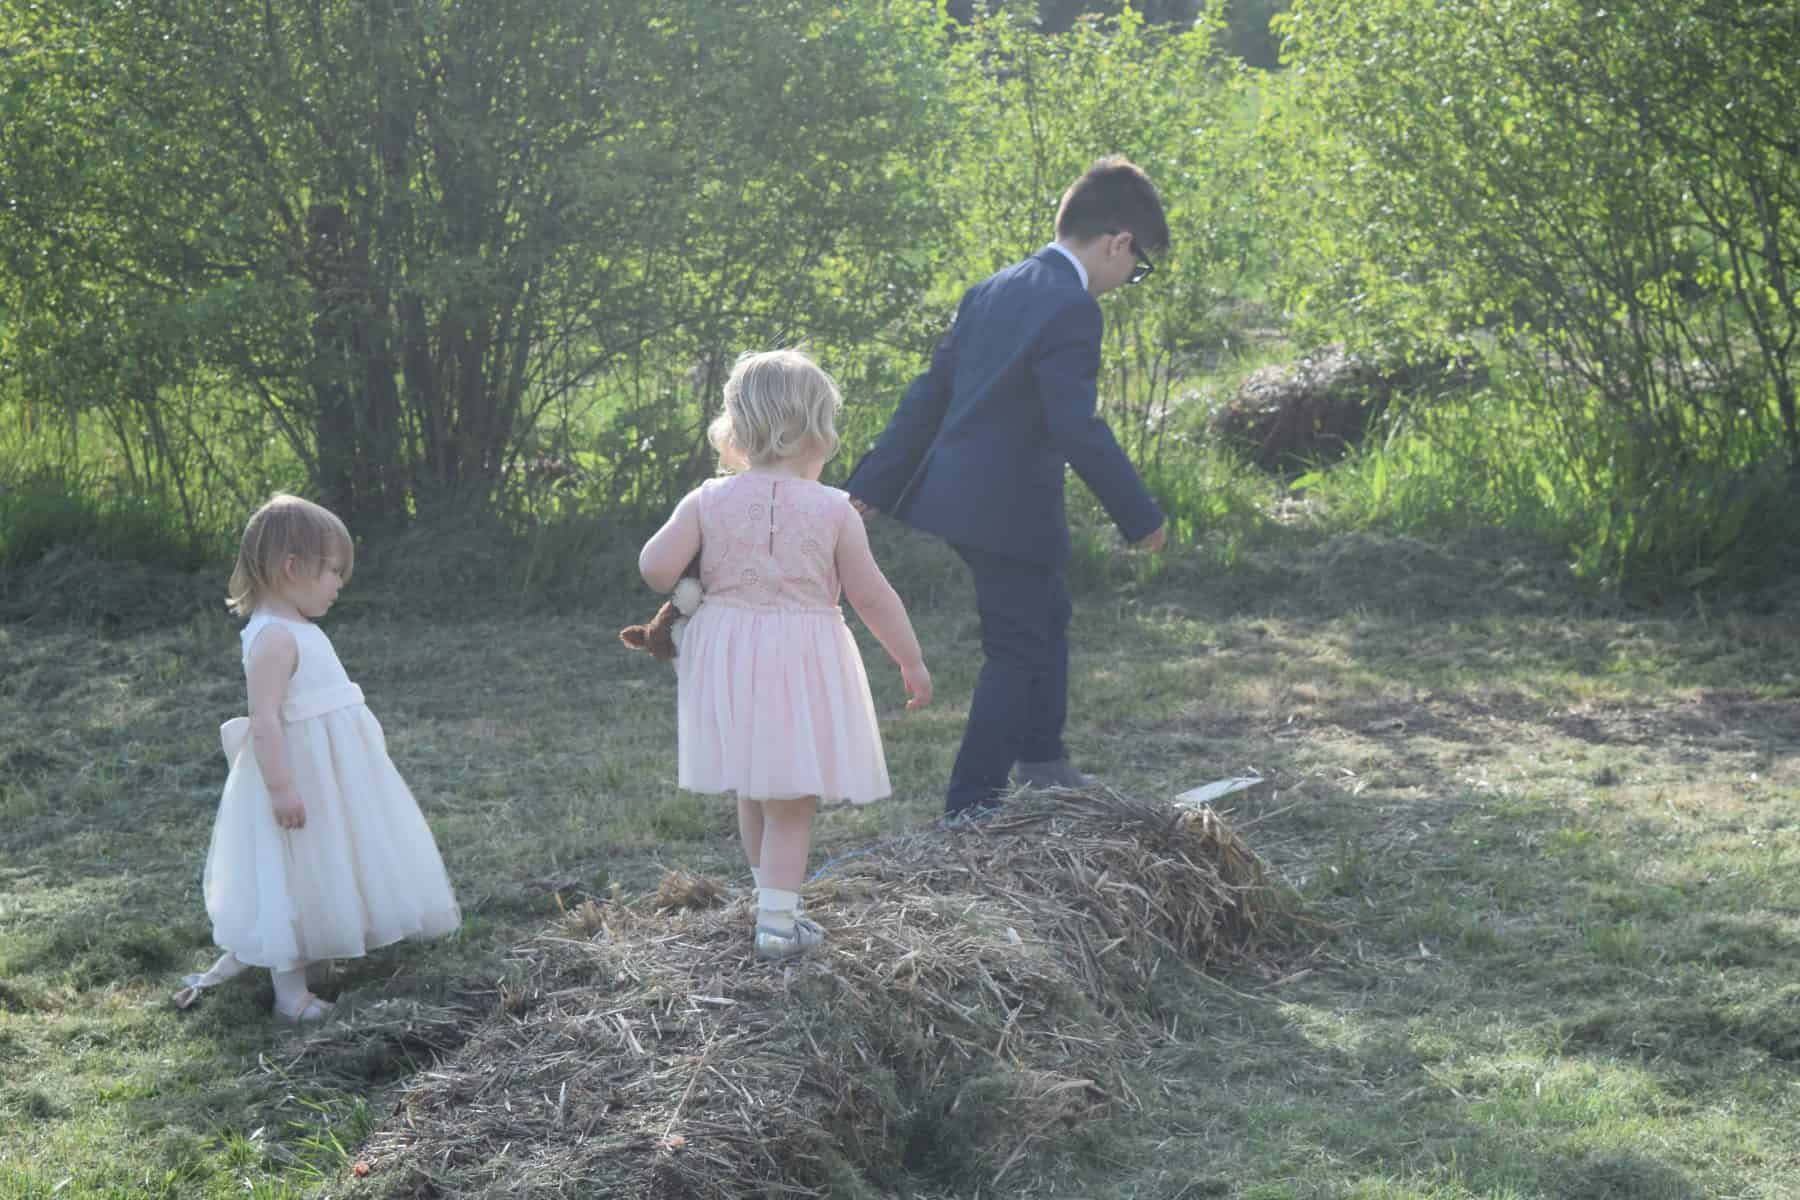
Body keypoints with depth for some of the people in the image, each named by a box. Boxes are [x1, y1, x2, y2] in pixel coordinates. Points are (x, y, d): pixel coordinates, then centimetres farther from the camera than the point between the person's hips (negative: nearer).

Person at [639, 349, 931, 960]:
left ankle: (773, 900, 34)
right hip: (803, 662, -3)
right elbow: (872, 596, -4)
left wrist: (688, 590, 13)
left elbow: (655, 566, -10)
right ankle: (777, 921, 2)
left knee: (752, 792, 20)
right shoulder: (833, 509, -8)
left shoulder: (708, 501, -3)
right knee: (791, 802, 4)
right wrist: (911, 659, 8)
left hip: (726, 656, 3)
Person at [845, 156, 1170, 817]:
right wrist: (1140, 516, -14)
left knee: (1048, 617, 26)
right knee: (1017, 653, 3)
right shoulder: (1071, 309, -18)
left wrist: (871, 487, 15)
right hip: (1009, 509, -9)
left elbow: (929, 394, 13)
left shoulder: (992, 291, 10)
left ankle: (1043, 763, 39)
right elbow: (1077, 428, -23)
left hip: (960, 491, 9)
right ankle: (970, 807, 8)